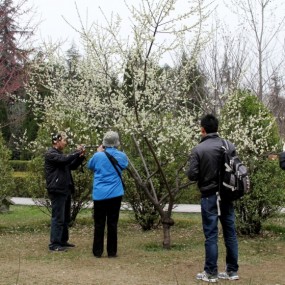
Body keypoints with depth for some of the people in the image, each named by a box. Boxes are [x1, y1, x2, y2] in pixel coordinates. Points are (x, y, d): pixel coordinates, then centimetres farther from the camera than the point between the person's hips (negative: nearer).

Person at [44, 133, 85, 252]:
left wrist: (80, 156, 4)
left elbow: (72, 166, 21)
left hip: (65, 190, 10)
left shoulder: (59, 154, 20)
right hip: (57, 190, -10)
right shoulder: (50, 154, -11)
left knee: (65, 218, 14)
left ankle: (63, 241, 23)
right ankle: (54, 244, -7)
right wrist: (77, 152, -13)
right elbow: (65, 159, -26)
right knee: (58, 218, -10)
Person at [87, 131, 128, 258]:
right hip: (115, 194, 1)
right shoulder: (122, 156, -1)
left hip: (100, 194, -1)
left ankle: (97, 251, 7)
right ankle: (112, 252, 7)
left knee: (99, 224, 5)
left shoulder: (98, 156, -7)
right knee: (112, 223, 5)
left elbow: (90, 165, 13)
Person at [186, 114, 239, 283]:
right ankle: (232, 271, 17)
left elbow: (192, 175, -11)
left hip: (209, 197, -4)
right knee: (230, 233, 10)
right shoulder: (230, 146, -1)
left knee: (211, 235, 1)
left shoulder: (198, 150, -12)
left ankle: (211, 273, 6)